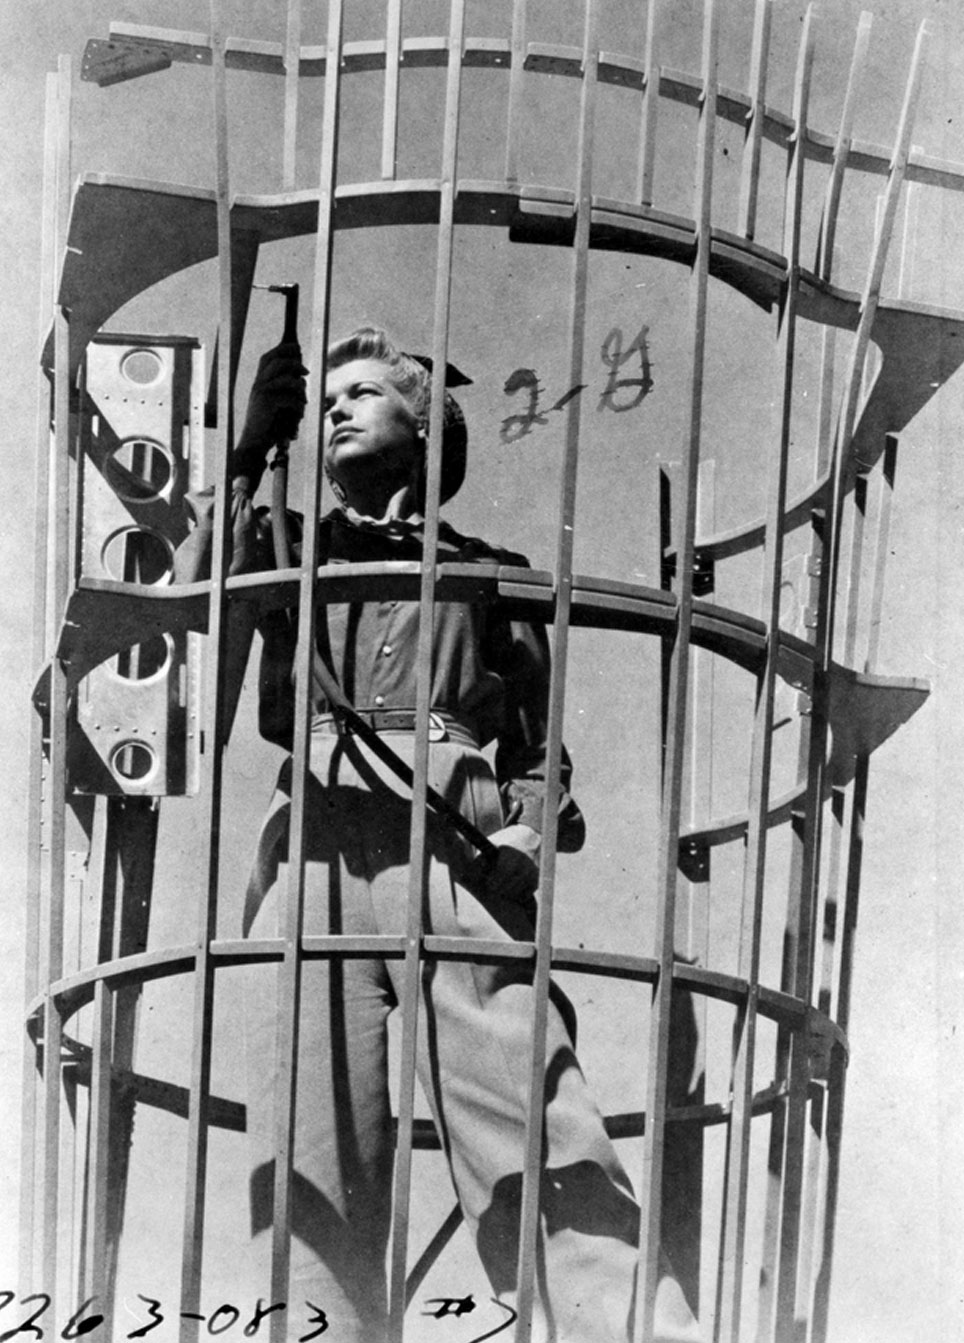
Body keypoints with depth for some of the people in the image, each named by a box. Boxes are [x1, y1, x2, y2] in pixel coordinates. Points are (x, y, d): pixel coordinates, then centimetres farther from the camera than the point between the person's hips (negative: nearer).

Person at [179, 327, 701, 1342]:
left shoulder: (490, 571, 24)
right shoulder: (291, 547, 27)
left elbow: (539, 744, 16)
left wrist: (530, 830, -4)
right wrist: (248, 452, 3)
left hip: (457, 847, -1)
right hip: (312, 848, 2)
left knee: (541, 1154, -14)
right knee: (309, 1173, -6)